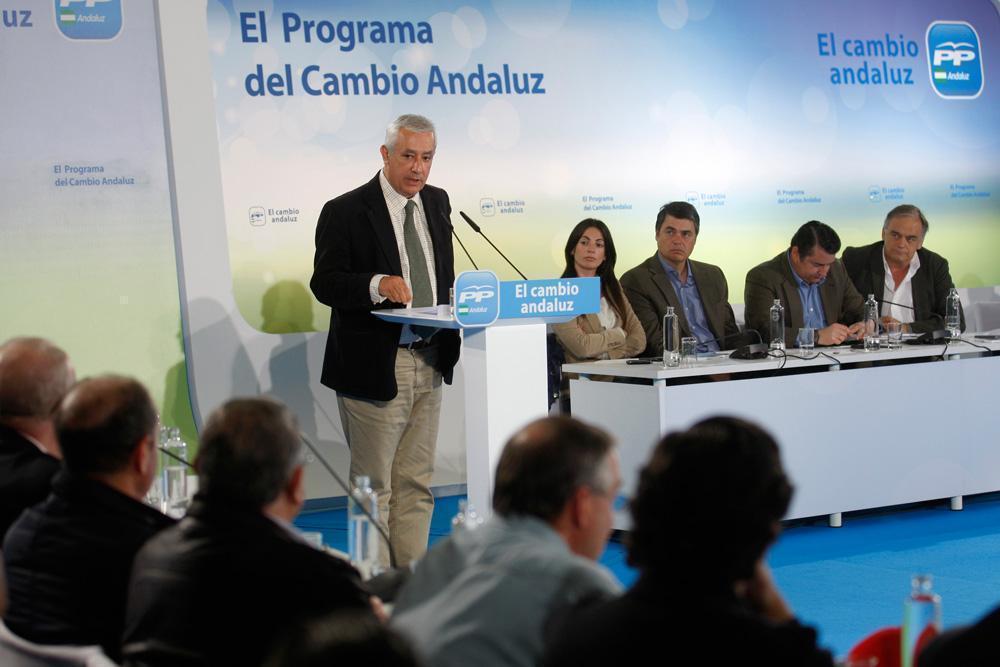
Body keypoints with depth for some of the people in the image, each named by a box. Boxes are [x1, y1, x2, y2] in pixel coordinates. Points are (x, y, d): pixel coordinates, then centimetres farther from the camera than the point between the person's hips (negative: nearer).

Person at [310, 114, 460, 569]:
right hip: (374, 367, -6)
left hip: (429, 362, 6)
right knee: (374, 485, 0)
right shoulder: (345, 211, -8)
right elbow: (324, 282, -13)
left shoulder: (437, 203, 12)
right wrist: (377, 285, -29)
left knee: (416, 483, 13)